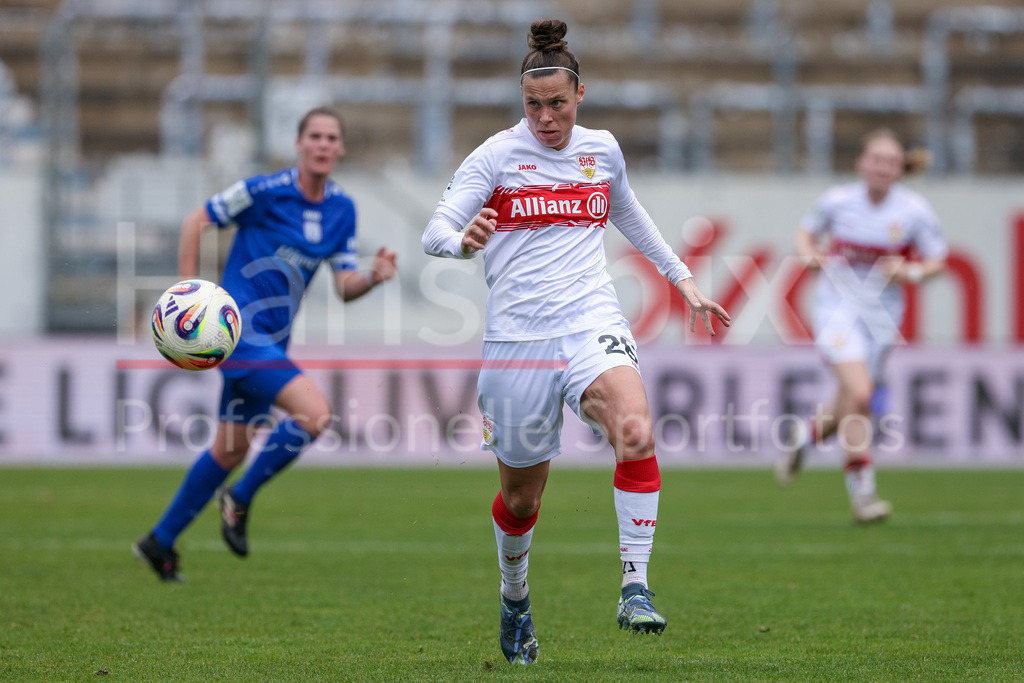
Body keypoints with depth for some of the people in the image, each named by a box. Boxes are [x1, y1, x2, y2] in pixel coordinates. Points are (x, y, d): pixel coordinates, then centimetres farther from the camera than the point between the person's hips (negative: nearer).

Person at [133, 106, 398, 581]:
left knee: (230, 450, 15)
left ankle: (160, 542, 29)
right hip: (239, 327, -8)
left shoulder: (342, 210, 7)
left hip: (271, 340, 8)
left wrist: (374, 277, -14)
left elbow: (344, 287, 8)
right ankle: (240, 500, -3)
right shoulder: (265, 191, -13)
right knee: (315, 413, -22)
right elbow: (196, 222, -5)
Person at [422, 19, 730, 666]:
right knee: (521, 495, 8)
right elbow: (434, 233, -8)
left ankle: (636, 587, -23)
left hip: (592, 321, 1)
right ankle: (515, 595, 38)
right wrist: (464, 241, -31)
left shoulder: (602, 148, 10)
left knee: (636, 432, -29)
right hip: (517, 337, -1)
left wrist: (682, 278, 31)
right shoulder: (497, 154, -1)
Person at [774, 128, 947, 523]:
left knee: (849, 410, 8)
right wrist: (809, 255, -9)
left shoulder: (915, 211, -7)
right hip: (837, 305, -2)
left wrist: (912, 272, -18)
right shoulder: (838, 201, -6)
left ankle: (806, 435, 43)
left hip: (881, 314, 2)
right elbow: (807, 231, 13)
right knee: (859, 392, -22)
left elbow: (937, 261, 2)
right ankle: (860, 487, -13)